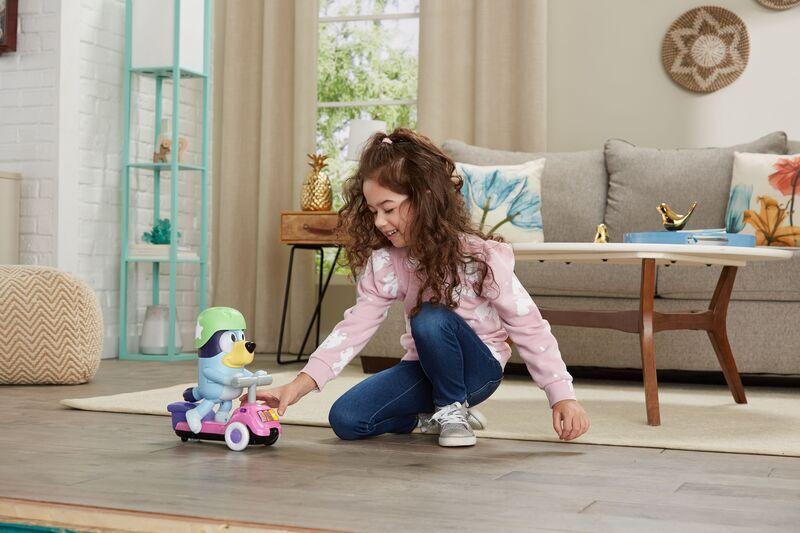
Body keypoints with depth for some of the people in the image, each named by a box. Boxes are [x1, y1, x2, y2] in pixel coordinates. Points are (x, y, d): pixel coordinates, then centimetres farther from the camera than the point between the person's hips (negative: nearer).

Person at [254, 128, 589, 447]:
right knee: (345, 419, -15)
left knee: (430, 318, -34)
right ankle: (432, 415, 7)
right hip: (426, 367, 5)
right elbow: (355, 326, -12)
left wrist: (562, 397, -23)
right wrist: (299, 385, -23)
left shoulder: (479, 256, -22)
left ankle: (453, 409, -10)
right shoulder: (384, 263, -8)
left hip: (479, 368, -4)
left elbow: (529, 327, -18)